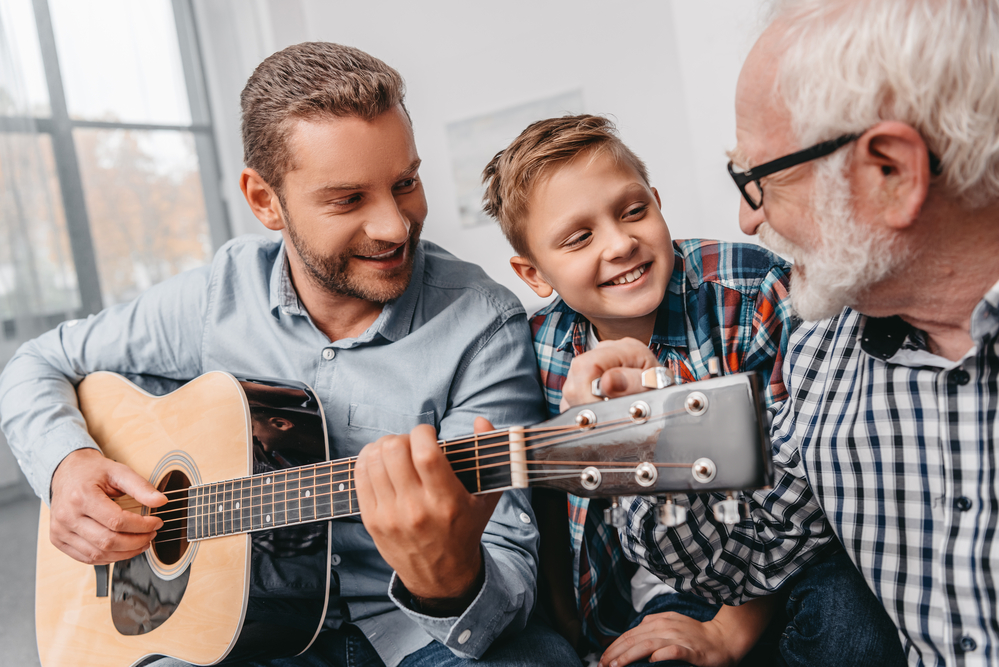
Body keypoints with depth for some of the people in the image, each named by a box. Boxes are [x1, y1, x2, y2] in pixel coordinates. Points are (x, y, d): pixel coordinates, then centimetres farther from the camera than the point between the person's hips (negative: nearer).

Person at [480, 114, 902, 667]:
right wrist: (567, 622, 7)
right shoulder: (541, 351, -5)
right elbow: (549, 503, 8)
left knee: (842, 609, -32)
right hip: (650, 596, 0)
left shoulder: (753, 293, -14)